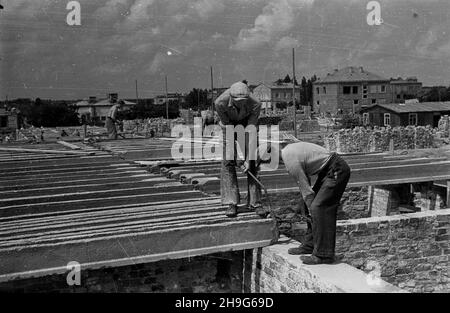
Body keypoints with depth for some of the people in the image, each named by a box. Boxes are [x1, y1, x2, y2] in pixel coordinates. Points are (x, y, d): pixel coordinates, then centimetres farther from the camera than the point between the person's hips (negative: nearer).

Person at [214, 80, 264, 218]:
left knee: (252, 163, -8)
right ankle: (232, 203, -5)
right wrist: (236, 153, -24)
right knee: (228, 161, -10)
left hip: (247, 122, 0)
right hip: (229, 123, 0)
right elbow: (227, 126, -25)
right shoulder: (221, 102, -36)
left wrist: (248, 159, -30)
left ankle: (255, 202, -3)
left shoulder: (255, 104, -36)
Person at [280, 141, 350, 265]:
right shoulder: (288, 149, 9)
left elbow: (305, 188, -15)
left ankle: (323, 255, -11)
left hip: (337, 171, -10)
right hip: (328, 170, 10)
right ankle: (310, 246, 20)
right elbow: (306, 180, 15)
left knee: (318, 207, -15)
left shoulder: (290, 160, -21)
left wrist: (311, 211, -4)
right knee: (313, 207, 11)